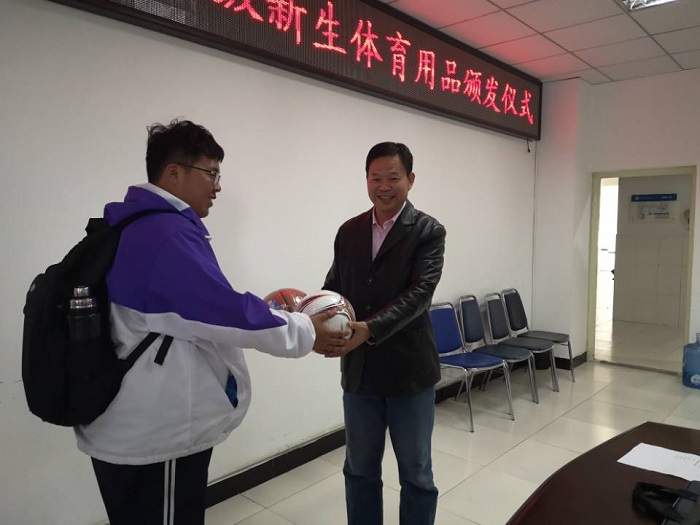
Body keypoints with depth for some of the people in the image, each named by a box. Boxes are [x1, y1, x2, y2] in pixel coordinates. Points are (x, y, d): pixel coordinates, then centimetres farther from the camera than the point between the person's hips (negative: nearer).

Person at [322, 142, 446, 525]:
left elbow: (419, 293, -19)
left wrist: (369, 329, -33)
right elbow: (334, 287, 5)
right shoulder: (348, 231, 6)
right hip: (359, 372, 4)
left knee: (416, 473, 14)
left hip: (409, 370, -3)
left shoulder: (428, 231, -7)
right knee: (359, 470, 18)